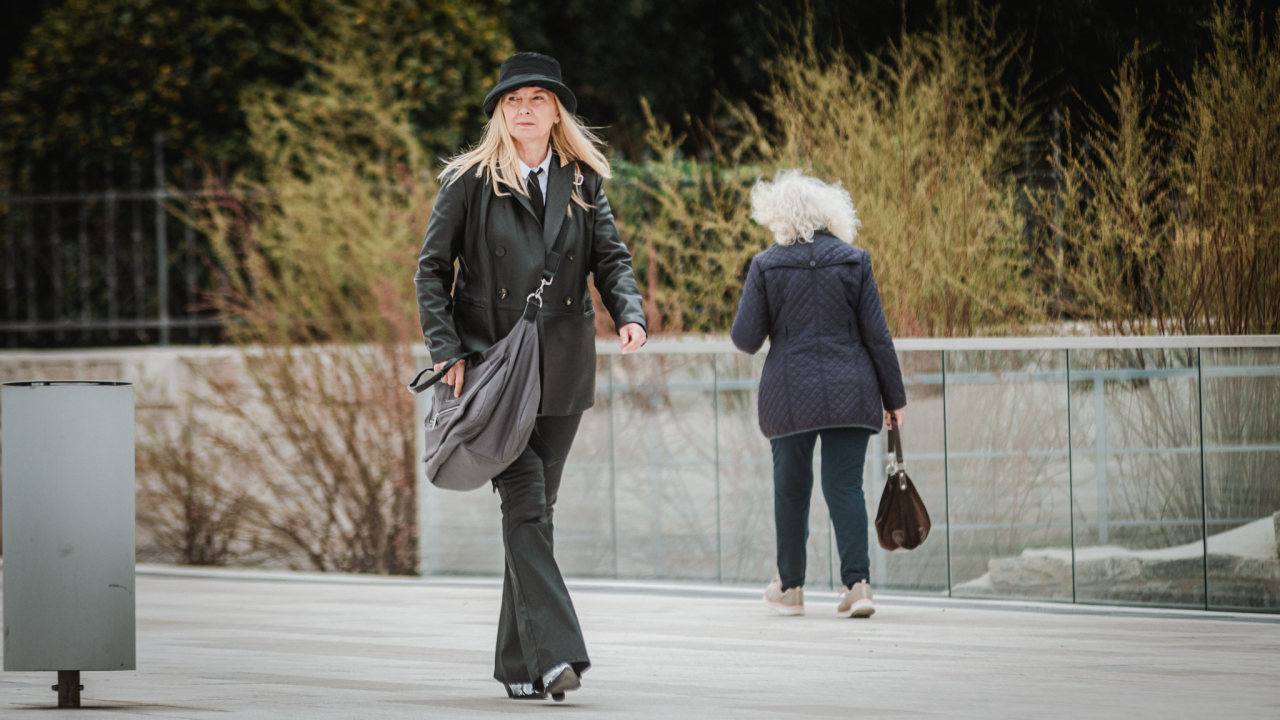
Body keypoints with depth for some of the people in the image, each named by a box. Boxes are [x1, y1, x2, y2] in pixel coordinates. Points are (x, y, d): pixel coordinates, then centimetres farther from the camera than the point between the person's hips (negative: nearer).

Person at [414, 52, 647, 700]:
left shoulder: (582, 183, 9)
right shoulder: (470, 181, 0)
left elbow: (610, 257, 7)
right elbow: (431, 266, 2)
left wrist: (629, 313, -13)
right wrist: (446, 349, -9)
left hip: (560, 370, 4)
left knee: (536, 509, 7)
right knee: (525, 503, -15)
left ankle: (518, 662, 14)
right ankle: (553, 652, -22)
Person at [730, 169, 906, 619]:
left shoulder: (766, 266, -3)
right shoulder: (854, 261, 1)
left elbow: (745, 338, -3)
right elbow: (876, 336, 0)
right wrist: (893, 396, 7)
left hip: (791, 396, -1)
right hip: (849, 393, 1)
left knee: (791, 488, 11)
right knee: (845, 486, 1)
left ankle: (790, 587, 20)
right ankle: (857, 581, -13)